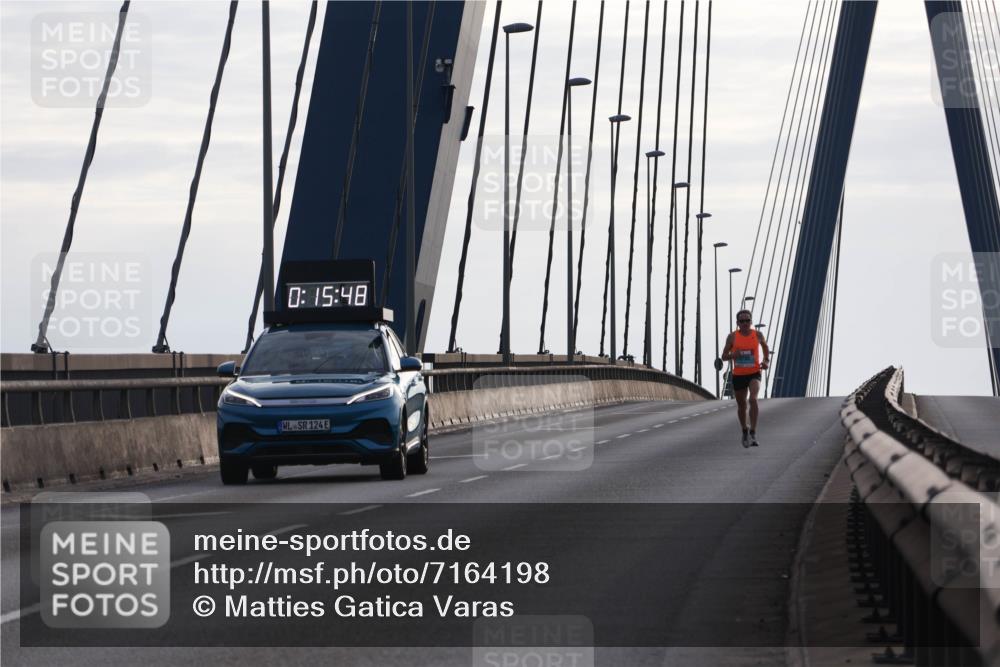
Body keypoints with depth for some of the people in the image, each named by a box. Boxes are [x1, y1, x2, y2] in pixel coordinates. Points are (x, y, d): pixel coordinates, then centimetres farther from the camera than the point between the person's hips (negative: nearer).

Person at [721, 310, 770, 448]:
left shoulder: (758, 335, -2)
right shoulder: (732, 337, -4)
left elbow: (765, 346, 19)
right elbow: (724, 356, 2)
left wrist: (766, 360, 3)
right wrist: (733, 355, -20)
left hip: (754, 373, -2)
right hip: (738, 375, 2)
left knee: (753, 399, -25)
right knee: (741, 405, 14)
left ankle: (753, 433, -25)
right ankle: (745, 431, 40)